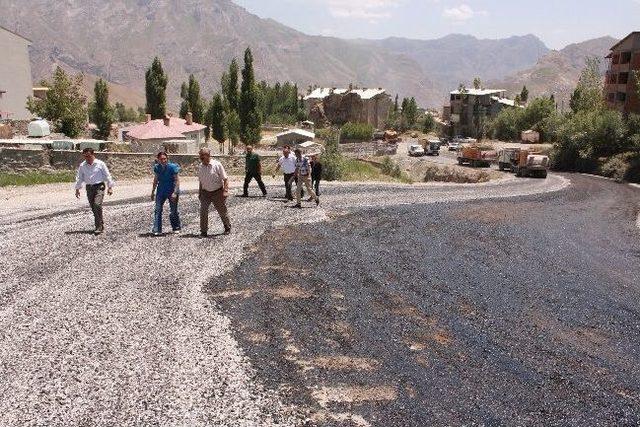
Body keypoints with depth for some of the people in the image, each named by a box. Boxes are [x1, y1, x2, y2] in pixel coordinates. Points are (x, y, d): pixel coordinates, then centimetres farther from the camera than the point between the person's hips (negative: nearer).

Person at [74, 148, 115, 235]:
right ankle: (101, 225, 17)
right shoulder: (82, 166, 7)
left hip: (99, 186, -4)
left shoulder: (100, 164, -3)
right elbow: (79, 178, 15)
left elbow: (107, 176, 2)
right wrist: (77, 189, 12)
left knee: (97, 204, -20)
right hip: (89, 188, 4)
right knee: (93, 207, 5)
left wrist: (110, 187, 0)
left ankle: (99, 226, -16)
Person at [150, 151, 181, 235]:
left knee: (174, 211, 6)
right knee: (158, 210, -6)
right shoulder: (157, 167, 1)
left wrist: (175, 192, -19)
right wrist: (153, 191, 14)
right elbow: (155, 180, 14)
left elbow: (177, 180, -12)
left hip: (172, 191, -4)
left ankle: (176, 228, 24)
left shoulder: (172, 167, -12)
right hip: (161, 191, 4)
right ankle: (157, 230, -4)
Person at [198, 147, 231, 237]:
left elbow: (225, 179, -9)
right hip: (205, 193, 3)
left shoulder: (217, 165, -11)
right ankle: (203, 231, 1)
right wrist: (199, 193, 13)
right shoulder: (200, 167, 3)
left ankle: (227, 228, 30)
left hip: (217, 192, -3)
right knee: (203, 212, -10)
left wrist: (225, 191, -17)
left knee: (222, 211, 9)